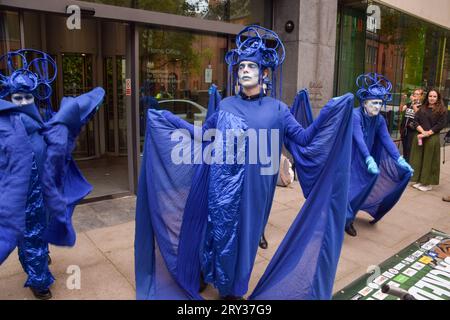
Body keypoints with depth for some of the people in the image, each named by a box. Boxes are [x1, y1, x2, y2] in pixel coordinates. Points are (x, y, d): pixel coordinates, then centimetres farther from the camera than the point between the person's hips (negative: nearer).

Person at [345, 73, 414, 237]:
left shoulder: (380, 120, -2)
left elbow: (387, 140, -8)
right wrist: (369, 160, -44)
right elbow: (359, 140, -33)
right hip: (349, 158, -6)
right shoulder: (355, 115, -22)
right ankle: (346, 219, 8)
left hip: (363, 160, 7)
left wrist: (400, 160, -20)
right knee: (351, 186, -8)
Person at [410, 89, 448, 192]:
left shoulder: (442, 110, 0)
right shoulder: (422, 109, 12)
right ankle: (419, 180, 16)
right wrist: (422, 131, -13)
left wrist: (428, 133, -15)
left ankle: (428, 183, 9)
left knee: (429, 160, 0)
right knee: (419, 159, 6)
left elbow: (441, 124, -8)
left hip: (432, 138, -4)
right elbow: (416, 121, 3)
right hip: (419, 137, 4)